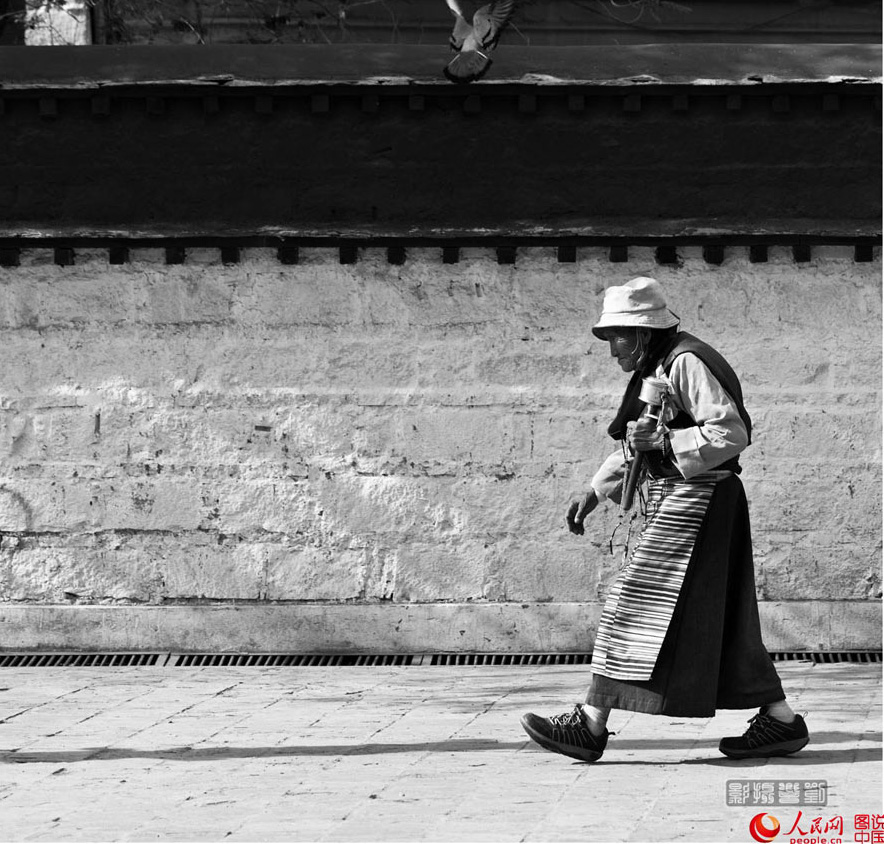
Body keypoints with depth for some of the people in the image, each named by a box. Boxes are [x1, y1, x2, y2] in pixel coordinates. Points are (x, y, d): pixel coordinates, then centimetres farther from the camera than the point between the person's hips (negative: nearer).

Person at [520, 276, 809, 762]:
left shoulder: (685, 363, -12)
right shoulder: (655, 371, 19)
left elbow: (731, 434, -19)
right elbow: (635, 448, 28)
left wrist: (663, 442, -20)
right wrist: (596, 491, 21)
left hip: (696, 498, -10)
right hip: (675, 499, 10)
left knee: (637, 601, -10)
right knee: (720, 619, 10)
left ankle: (591, 725, -8)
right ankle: (781, 721, 12)